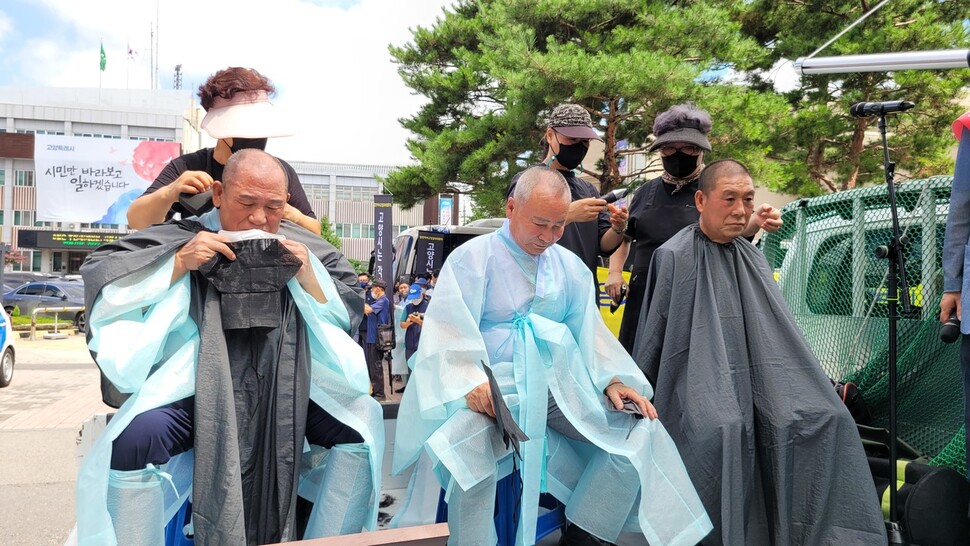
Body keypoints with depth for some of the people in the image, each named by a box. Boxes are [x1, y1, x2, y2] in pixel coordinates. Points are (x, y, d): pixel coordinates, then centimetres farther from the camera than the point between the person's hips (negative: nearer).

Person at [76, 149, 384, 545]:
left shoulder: (302, 247, 5)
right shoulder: (182, 237, 0)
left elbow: (351, 314, 6)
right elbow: (99, 277, -4)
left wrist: (307, 276, -11)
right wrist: (180, 263, -15)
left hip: (287, 392, 3)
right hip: (197, 391, -2)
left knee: (363, 420, -17)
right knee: (132, 439, -31)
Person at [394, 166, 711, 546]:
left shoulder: (571, 267, 15)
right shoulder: (472, 258, -1)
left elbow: (590, 332, 15)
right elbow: (451, 333, -11)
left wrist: (611, 381, -2)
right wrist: (471, 384, -29)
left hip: (561, 383, 5)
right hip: (493, 387, -5)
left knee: (641, 433, -9)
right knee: (467, 453, -36)